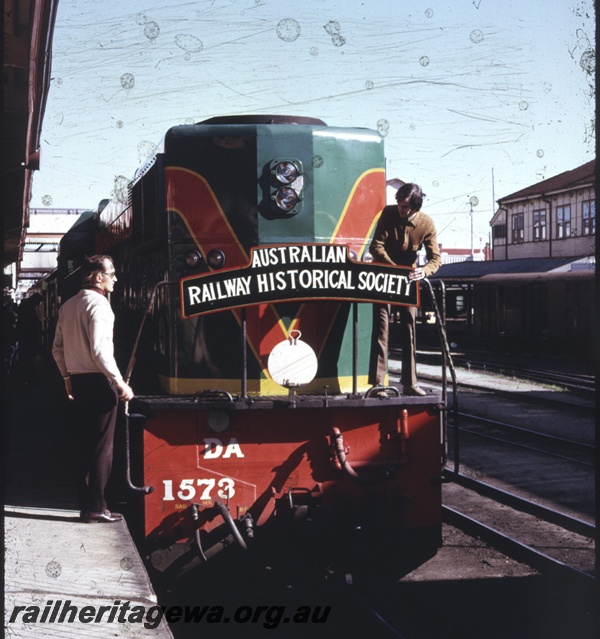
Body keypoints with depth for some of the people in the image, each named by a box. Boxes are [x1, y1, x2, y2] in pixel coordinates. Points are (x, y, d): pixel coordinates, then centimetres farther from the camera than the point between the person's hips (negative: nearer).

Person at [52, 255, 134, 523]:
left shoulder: (68, 306, 13)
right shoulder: (98, 304, -13)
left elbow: (58, 348, 17)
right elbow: (99, 350, -22)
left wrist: (67, 376, 26)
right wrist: (119, 382, -20)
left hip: (78, 381, 9)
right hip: (99, 381, -8)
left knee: (87, 444, 14)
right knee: (102, 446, -3)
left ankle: (87, 504, 19)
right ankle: (96, 507, -2)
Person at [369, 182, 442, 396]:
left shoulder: (426, 223, -16)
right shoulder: (388, 213, -18)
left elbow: (436, 257, -16)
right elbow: (376, 246, -20)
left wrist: (424, 271, -38)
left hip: (408, 277, 2)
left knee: (409, 329, 4)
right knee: (381, 328, -8)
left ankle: (409, 382, 9)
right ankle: (377, 383, -10)